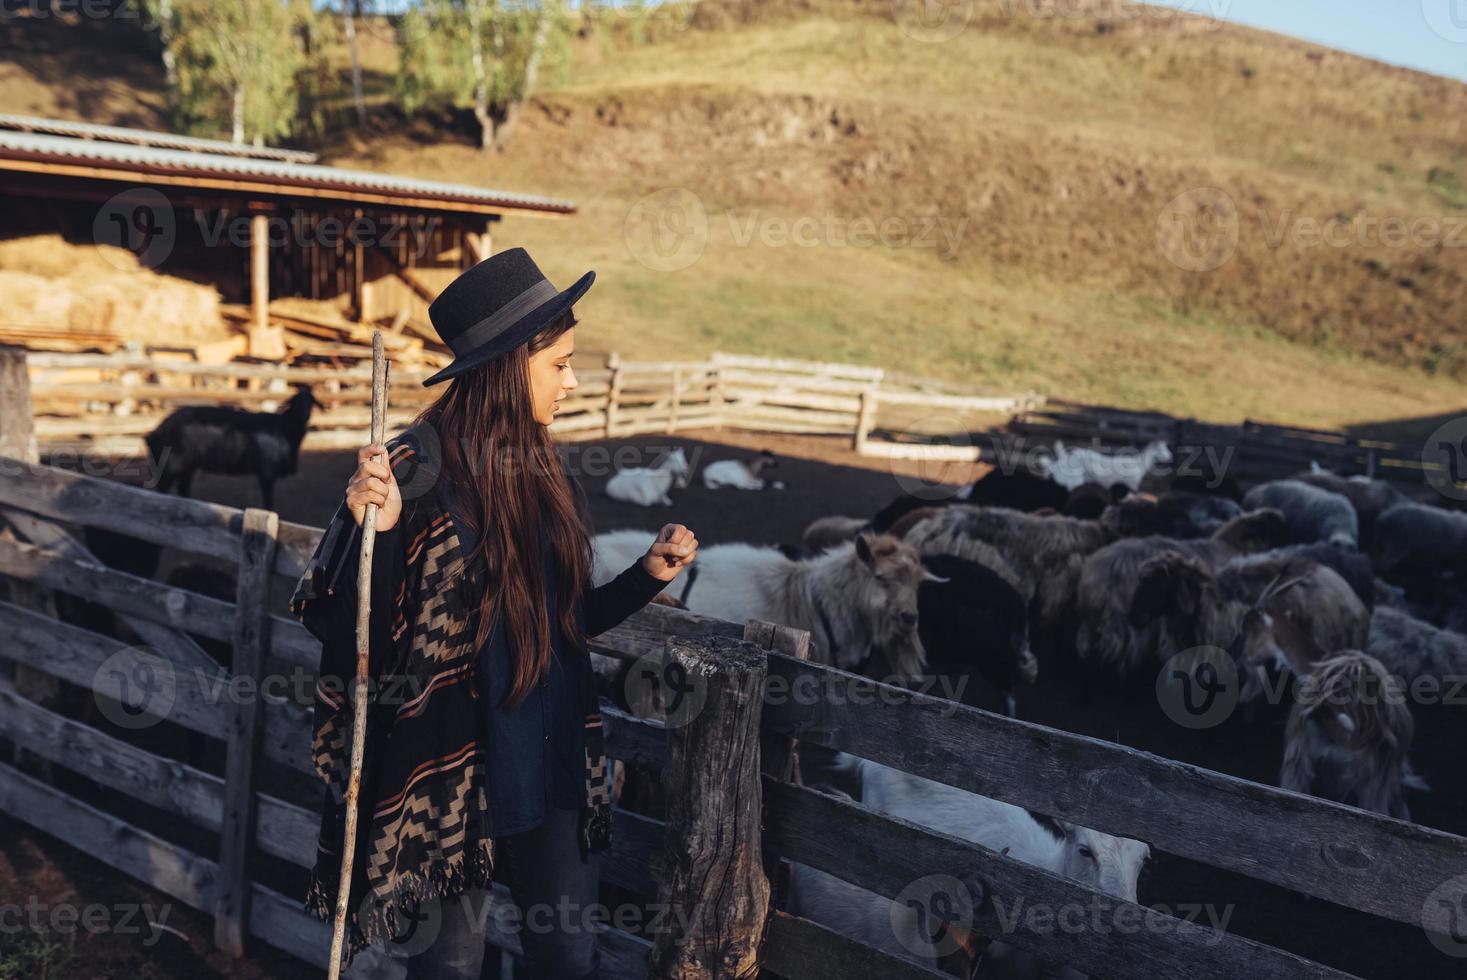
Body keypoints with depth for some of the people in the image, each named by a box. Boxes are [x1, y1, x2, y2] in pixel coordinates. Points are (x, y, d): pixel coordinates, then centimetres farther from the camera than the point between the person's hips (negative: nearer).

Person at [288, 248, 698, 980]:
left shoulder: (540, 471, 4)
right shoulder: (416, 471, -17)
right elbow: (356, 643, -18)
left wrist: (648, 575, 1)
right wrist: (373, 529, -33)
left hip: (552, 771, 6)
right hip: (450, 778, -6)